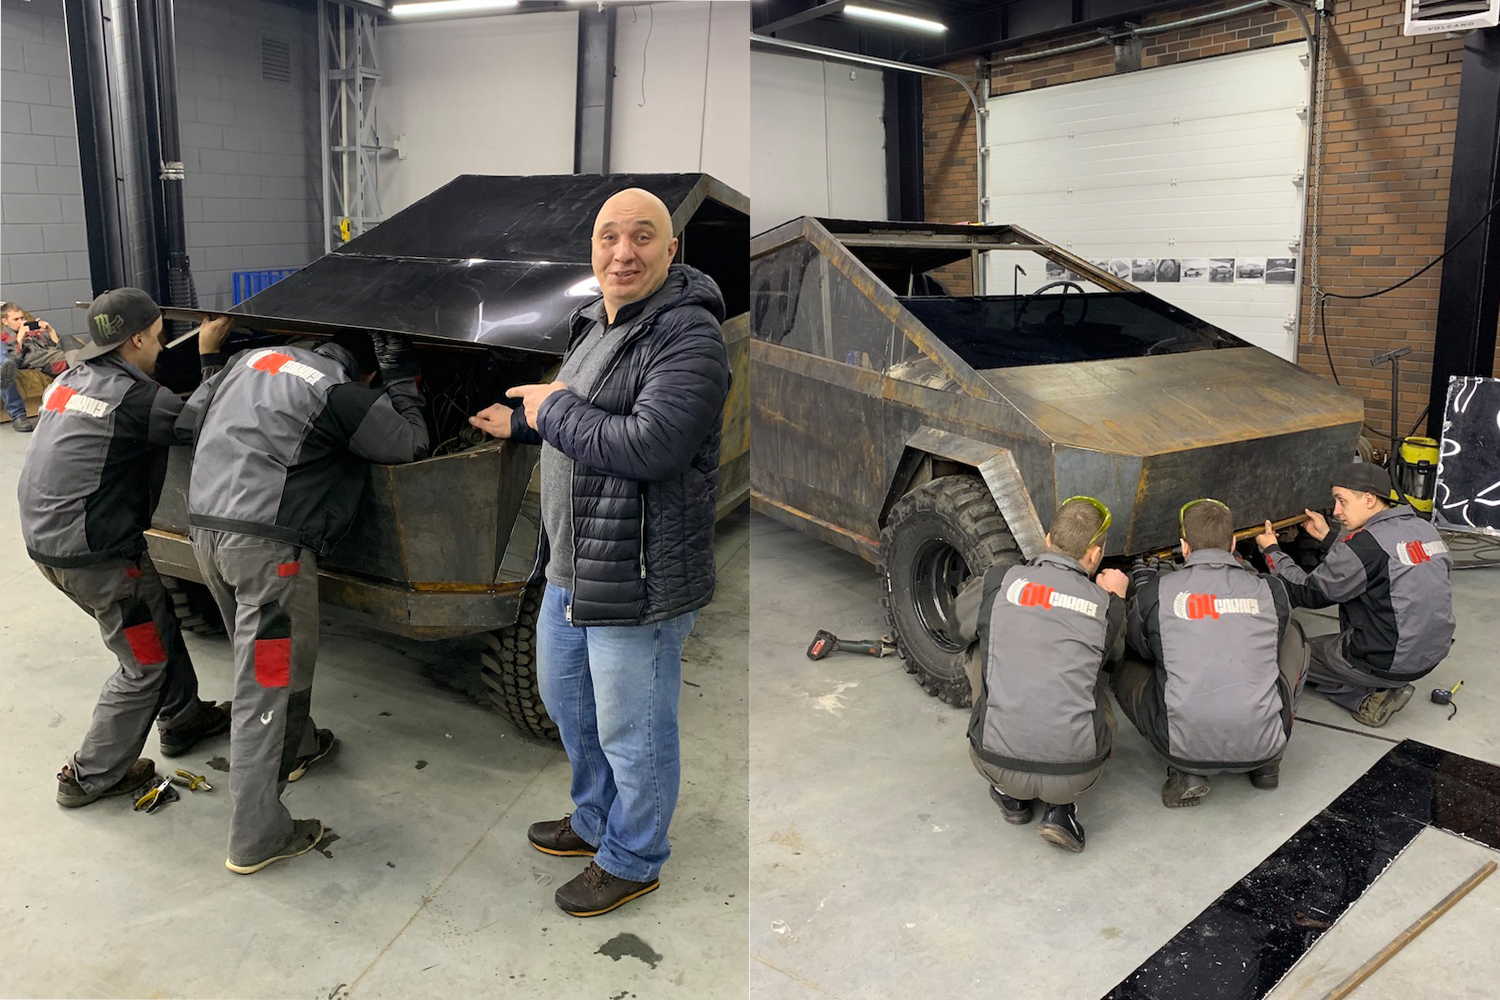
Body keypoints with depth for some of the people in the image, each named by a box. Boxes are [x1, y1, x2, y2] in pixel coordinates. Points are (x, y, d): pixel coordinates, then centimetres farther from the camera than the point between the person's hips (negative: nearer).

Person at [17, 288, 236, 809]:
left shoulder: (71, 379, 9)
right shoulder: (133, 396, -19)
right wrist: (209, 355, -2)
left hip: (46, 539, 10)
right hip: (95, 555, -10)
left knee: (158, 626, 24)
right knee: (145, 662, 6)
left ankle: (183, 719, 39)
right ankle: (91, 776, 15)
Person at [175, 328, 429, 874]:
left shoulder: (253, 357, 15)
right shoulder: (343, 393, -8)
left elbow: (188, 420, 19)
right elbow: (411, 444, -4)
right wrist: (401, 379, 4)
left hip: (204, 526, 9)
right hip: (268, 542, -8)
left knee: (263, 655, 27)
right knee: (267, 686, -2)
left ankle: (296, 747, 48)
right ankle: (257, 838, 5)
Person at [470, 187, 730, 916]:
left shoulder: (687, 337, -20)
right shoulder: (595, 324, 11)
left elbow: (647, 445, -33)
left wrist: (554, 408, -20)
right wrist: (519, 422, 23)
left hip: (638, 582, -10)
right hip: (569, 567, 10)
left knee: (632, 733, 8)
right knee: (567, 702, 26)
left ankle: (632, 861, 32)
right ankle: (595, 820, 49)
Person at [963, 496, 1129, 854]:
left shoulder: (1000, 581, -1)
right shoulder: (1105, 606, -1)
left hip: (995, 763, 0)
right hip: (1074, 774, 0)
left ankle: (1011, 795, 25)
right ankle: (1061, 809, 11)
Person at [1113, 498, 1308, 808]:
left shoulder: (1155, 593, -2)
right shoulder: (1269, 590, 2)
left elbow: (1141, 648, 18)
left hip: (1185, 747, -2)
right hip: (1264, 745, 2)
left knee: (1125, 671, 26)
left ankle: (1186, 772, 8)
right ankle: (1267, 763, 24)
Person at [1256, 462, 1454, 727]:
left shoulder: (1366, 543, -21)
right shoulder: (1424, 528, 5)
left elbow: (1308, 593, -10)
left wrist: (1271, 550, 1)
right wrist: (1327, 536, 24)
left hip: (1390, 664, -8)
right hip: (1433, 654, 8)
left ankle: (1367, 699, -2)